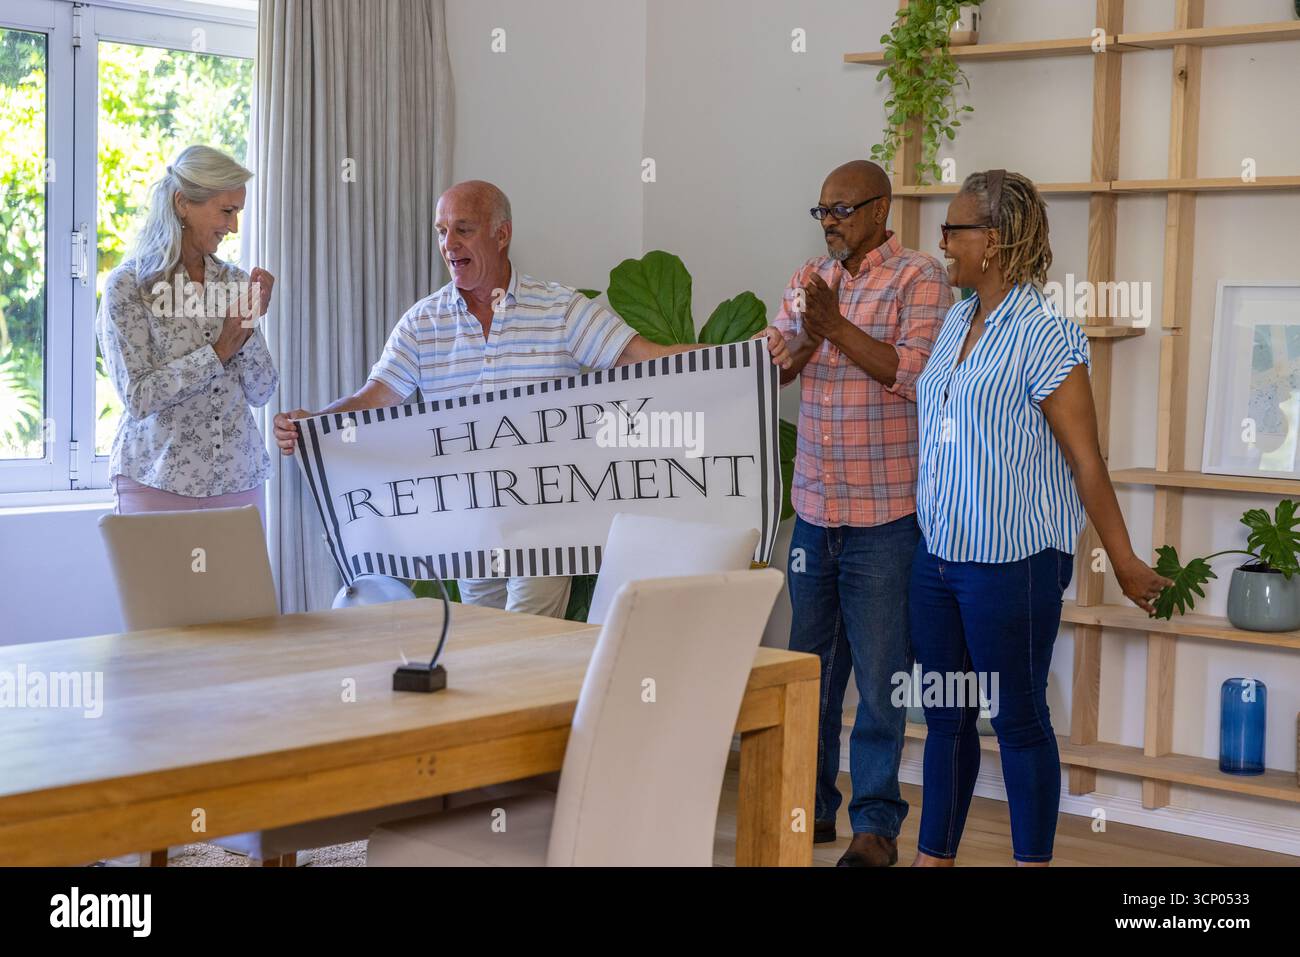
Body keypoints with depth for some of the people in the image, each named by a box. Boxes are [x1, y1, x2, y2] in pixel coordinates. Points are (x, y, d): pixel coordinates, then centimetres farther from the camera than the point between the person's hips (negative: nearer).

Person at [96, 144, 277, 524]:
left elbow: (260, 393, 6)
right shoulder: (126, 286, -6)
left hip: (239, 478, 4)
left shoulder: (236, 281, 6)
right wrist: (221, 348, -14)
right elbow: (138, 397, -13)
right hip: (159, 479, -4)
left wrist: (248, 328, -10)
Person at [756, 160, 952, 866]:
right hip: (814, 509, 6)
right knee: (808, 666, 13)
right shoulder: (810, 278, 13)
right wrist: (806, 332, -11)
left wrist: (836, 325, -18)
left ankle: (876, 822, 11)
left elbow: (916, 374, -16)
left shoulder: (919, 279, -5)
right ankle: (811, 806, 25)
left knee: (878, 675, 0)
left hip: (884, 516, -6)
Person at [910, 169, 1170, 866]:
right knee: (945, 717, 15)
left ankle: (1032, 860, 18)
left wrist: (1124, 562, -10)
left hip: (1012, 562, -7)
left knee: (1018, 720, 4)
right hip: (938, 554, 7)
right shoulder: (956, 320, 9)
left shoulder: (1044, 336, -14)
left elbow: (1086, 461, -13)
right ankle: (933, 857, 25)